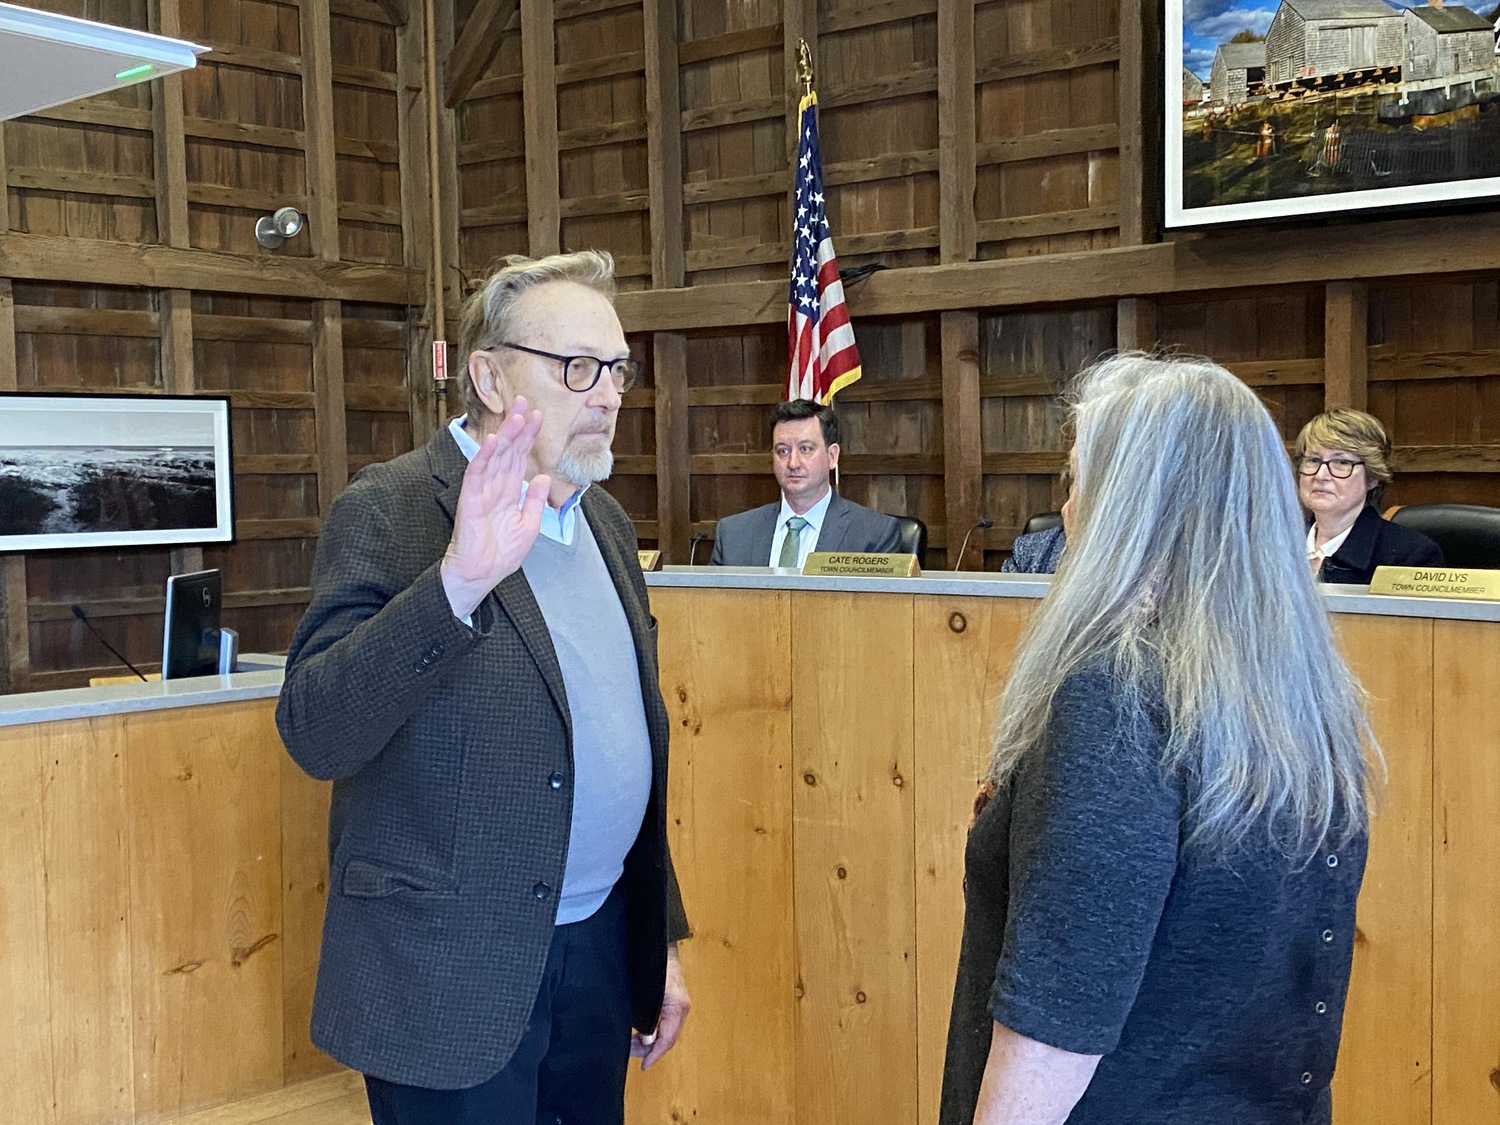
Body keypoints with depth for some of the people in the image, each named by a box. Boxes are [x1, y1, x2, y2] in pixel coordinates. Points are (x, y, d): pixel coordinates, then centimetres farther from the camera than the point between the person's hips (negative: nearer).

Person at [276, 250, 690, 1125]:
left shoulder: (605, 520, 10)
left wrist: (661, 938, 17)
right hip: (454, 979, -6)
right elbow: (314, 733, -22)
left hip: (600, 953, 7)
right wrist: (456, 584, -35)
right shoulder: (391, 511, -12)